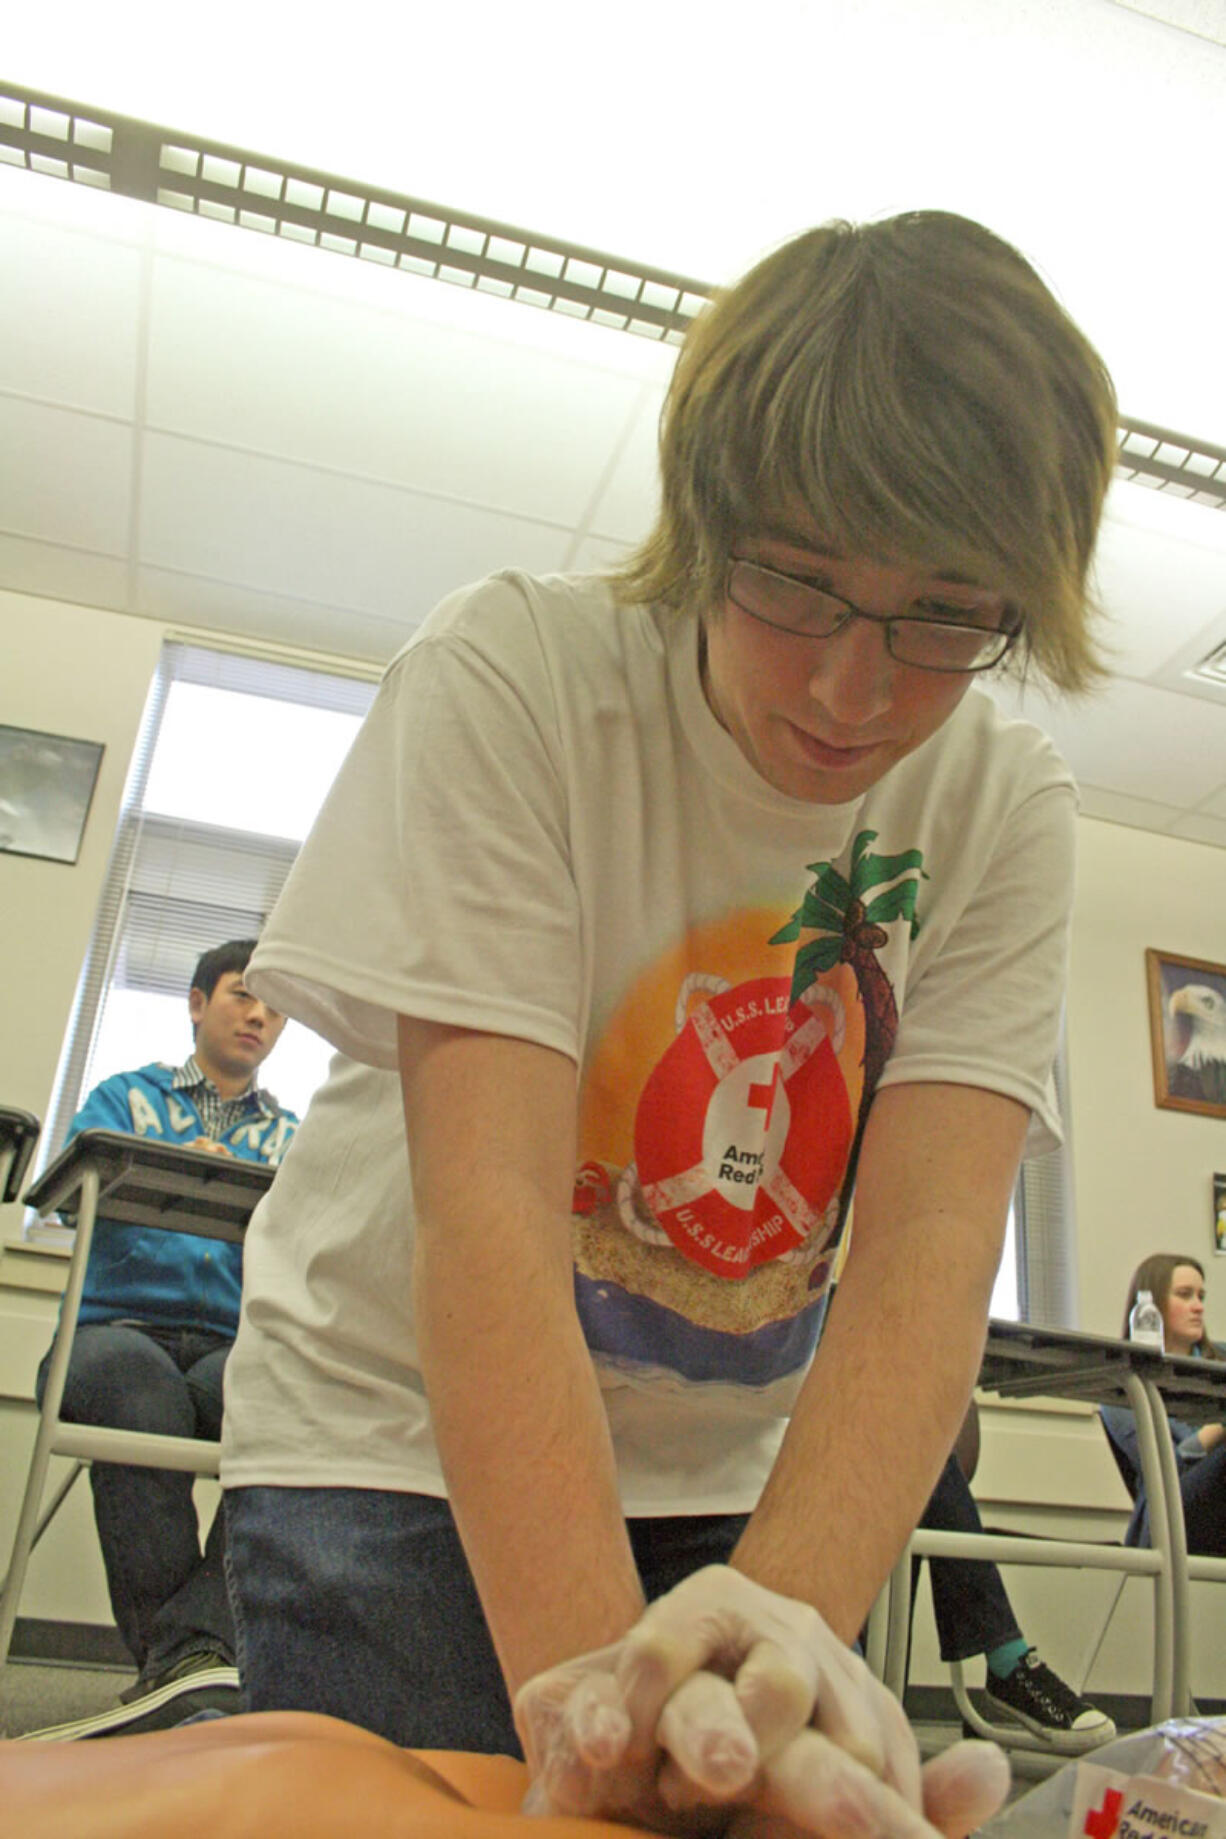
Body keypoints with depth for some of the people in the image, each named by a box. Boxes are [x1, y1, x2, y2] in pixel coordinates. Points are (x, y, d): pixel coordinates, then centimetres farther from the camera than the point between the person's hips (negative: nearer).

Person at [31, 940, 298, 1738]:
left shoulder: (292, 1138, 24)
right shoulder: (126, 1097, 21)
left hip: (231, 1348, 1)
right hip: (116, 1327, -1)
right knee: (137, 1382, -40)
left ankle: (183, 1658, -43)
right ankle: (192, 1663, -37)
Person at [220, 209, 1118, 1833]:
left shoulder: (1006, 809, -11)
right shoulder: (513, 672, -21)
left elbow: (931, 1247, -21)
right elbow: (487, 1205, -28)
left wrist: (789, 1620, -36)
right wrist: (584, 1669, -36)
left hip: (743, 1481, 3)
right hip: (402, 1426, -2)